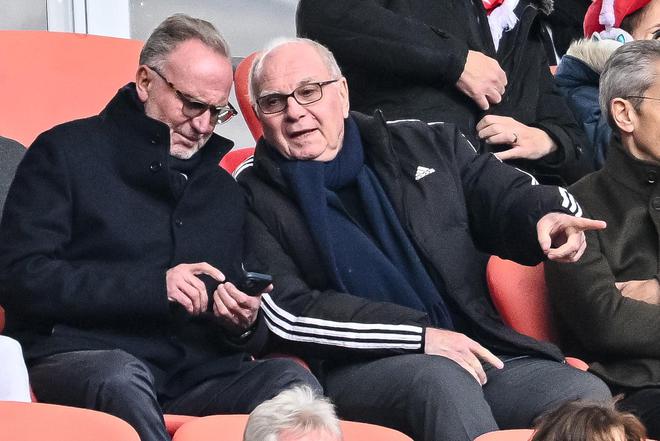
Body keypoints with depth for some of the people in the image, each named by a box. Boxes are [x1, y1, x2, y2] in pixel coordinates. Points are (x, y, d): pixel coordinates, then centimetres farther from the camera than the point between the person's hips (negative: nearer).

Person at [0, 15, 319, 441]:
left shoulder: (225, 190, 26)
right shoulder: (66, 153, 9)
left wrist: (244, 325, 4)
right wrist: (151, 286, -10)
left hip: (196, 373, 4)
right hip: (79, 355, -4)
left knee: (291, 378, -28)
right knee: (121, 375, -41)